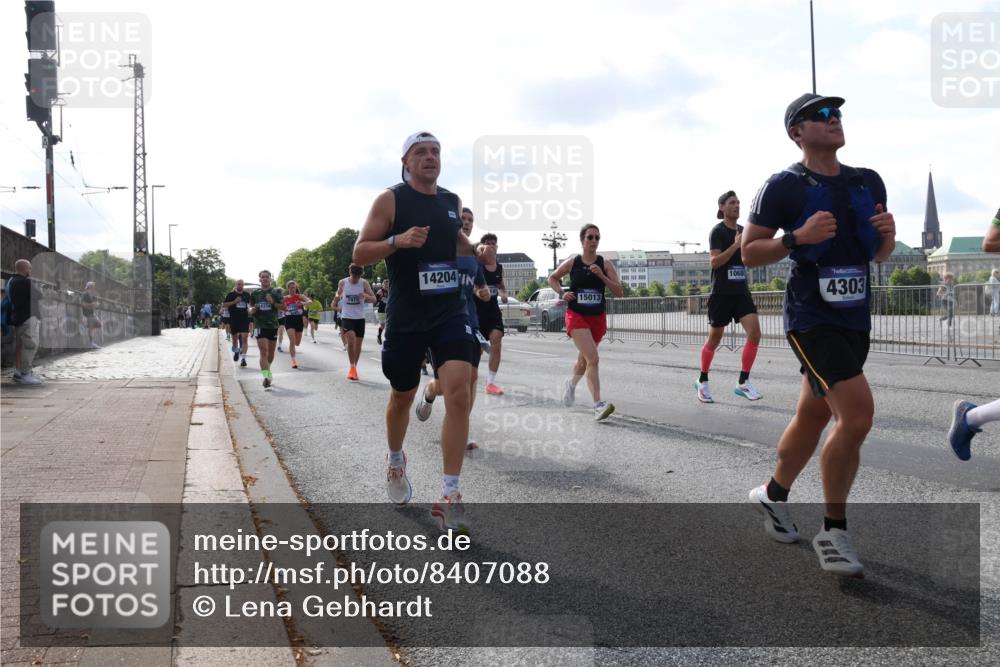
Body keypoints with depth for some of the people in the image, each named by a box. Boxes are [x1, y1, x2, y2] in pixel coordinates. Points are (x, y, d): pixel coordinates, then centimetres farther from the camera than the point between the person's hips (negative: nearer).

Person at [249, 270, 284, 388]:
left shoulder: (276, 291, 3)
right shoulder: (255, 293, 8)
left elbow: (283, 307, -1)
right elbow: (251, 308, 18)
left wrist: (273, 302, -16)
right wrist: (252, 310, -5)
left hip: (273, 325, 1)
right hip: (260, 325, -1)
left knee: (271, 352, 13)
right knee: (264, 350, -15)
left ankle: (268, 370, 39)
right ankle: (266, 376, -21)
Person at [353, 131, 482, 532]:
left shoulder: (452, 202, 10)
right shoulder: (390, 201, -4)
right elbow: (359, 253, -7)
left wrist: (476, 251, 9)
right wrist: (398, 240, -23)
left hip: (451, 313, 2)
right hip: (406, 318, -2)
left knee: (458, 391, -16)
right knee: (402, 396, 14)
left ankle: (449, 497, -12)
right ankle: (395, 461, 46)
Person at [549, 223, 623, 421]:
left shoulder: (605, 264, -2)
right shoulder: (572, 262, -2)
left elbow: (619, 292, -7)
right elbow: (552, 278, 15)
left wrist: (601, 275, -18)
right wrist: (562, 292, -4)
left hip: (598, 318, 3)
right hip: (576, 316, -3)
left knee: (584, 360, 20)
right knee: (593, 359, -20)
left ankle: (571, 384, 52)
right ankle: (598, 406, -23)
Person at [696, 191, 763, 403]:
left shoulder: (743, 231, 11)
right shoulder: (718, 231, -7)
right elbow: (714, 262, -17)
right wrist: (736, 245, -25)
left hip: (741, 292, 5)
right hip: (721, 293, -5)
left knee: (755, 333, -12)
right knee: (714, 339, 5)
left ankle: (743, 383, -4)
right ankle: (702, 381, 23)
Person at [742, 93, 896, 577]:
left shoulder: (869, 183, 11)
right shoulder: (783, 187, -7)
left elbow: (877, 255, 19)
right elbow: (749, 252, -5)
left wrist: (887, 235, -4)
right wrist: (797, 237, -20)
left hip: (855, 319, 7)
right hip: (811, 319, -7)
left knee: (813, 417, 16)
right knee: (858, 413, -19)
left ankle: (774, 495, 39)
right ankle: (833, 532, -5)